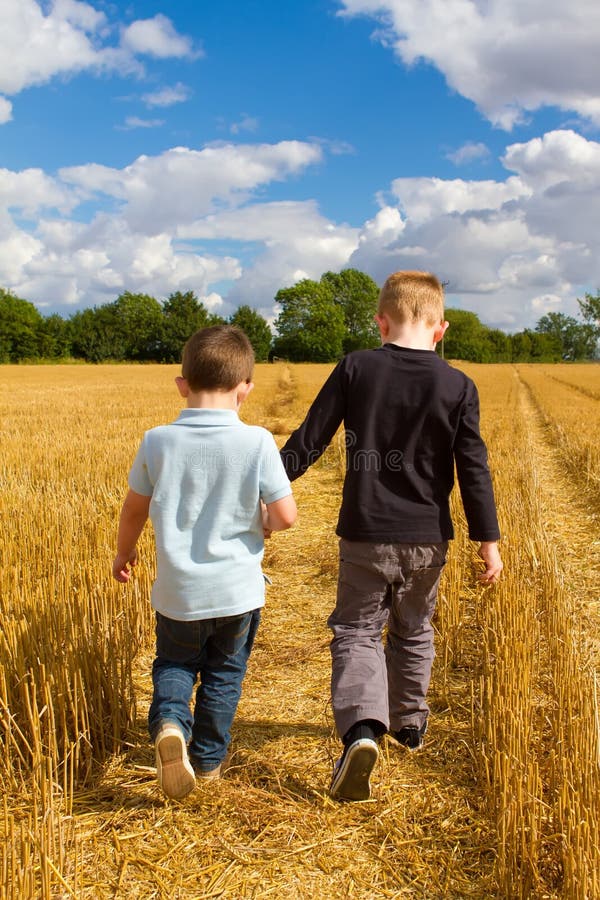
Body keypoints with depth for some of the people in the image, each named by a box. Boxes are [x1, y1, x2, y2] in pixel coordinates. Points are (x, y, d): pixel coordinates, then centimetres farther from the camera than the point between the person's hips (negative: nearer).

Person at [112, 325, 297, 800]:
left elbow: (134, 509, 4)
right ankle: (208, 758, 33)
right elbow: (286, 514, -14)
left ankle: (170, 721, -3)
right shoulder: (257, 442, -15)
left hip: (178, 591, 1)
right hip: (237, 590, -1)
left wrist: (124, 553, 23)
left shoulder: (157, 441, -8)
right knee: (224, 673, 21)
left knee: (174, 663, 23)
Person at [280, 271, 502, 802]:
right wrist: (489, 542, 2)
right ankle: (410, 722, 38)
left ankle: (362, 729, -15)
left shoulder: (354, 369, -7)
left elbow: (310, 439, -4)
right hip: (427, 537, 2)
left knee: (356, 632, 7)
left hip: (365, 533, -2)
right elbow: (474, 470, -5)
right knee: (413, 632, 22)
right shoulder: (458, 387, -6)